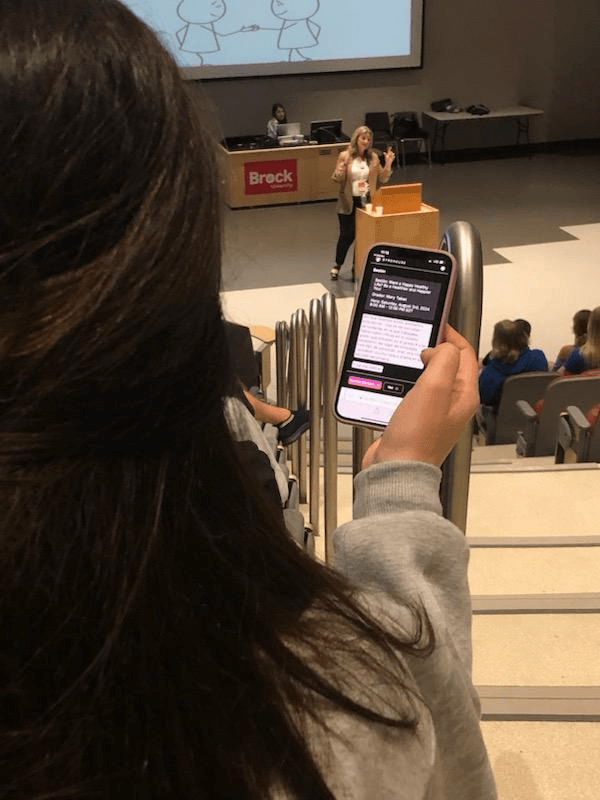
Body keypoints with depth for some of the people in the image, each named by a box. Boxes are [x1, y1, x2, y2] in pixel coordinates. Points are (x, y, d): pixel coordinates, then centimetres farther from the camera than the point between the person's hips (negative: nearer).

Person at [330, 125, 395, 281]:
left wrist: (388, 163, -8)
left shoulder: (373, 157, 4)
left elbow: (383, 179, 6)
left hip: (366, 202, 2)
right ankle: (337, 265, 21)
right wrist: (341, 168, -25)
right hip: (348, 203, -2)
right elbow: (336, 179, -5)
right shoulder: (345, 156, -4)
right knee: (347, 234, 0)